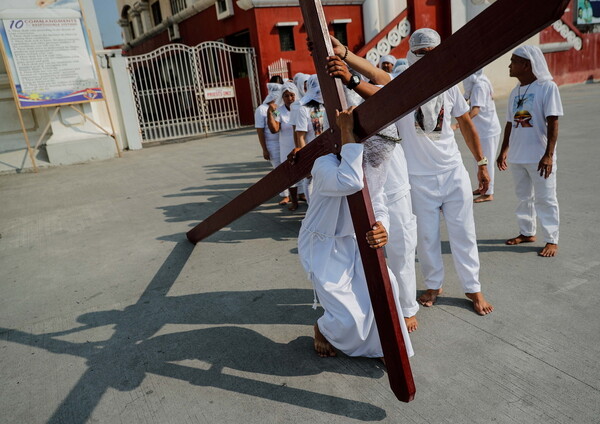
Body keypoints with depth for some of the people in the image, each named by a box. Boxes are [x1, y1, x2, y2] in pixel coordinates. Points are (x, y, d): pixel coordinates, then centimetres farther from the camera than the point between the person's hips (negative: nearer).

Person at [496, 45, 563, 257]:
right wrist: (504, 151, 15)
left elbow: (553, 123, -14)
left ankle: (552, 240, 12)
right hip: (517, 156, 7)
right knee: (523, 197, 16)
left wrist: (548, 155, -19)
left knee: (545, 198, 2)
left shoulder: (547, 87, -10)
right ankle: (527, 232, 31)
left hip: (539, 157, -6)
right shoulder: (515, 92, 10)